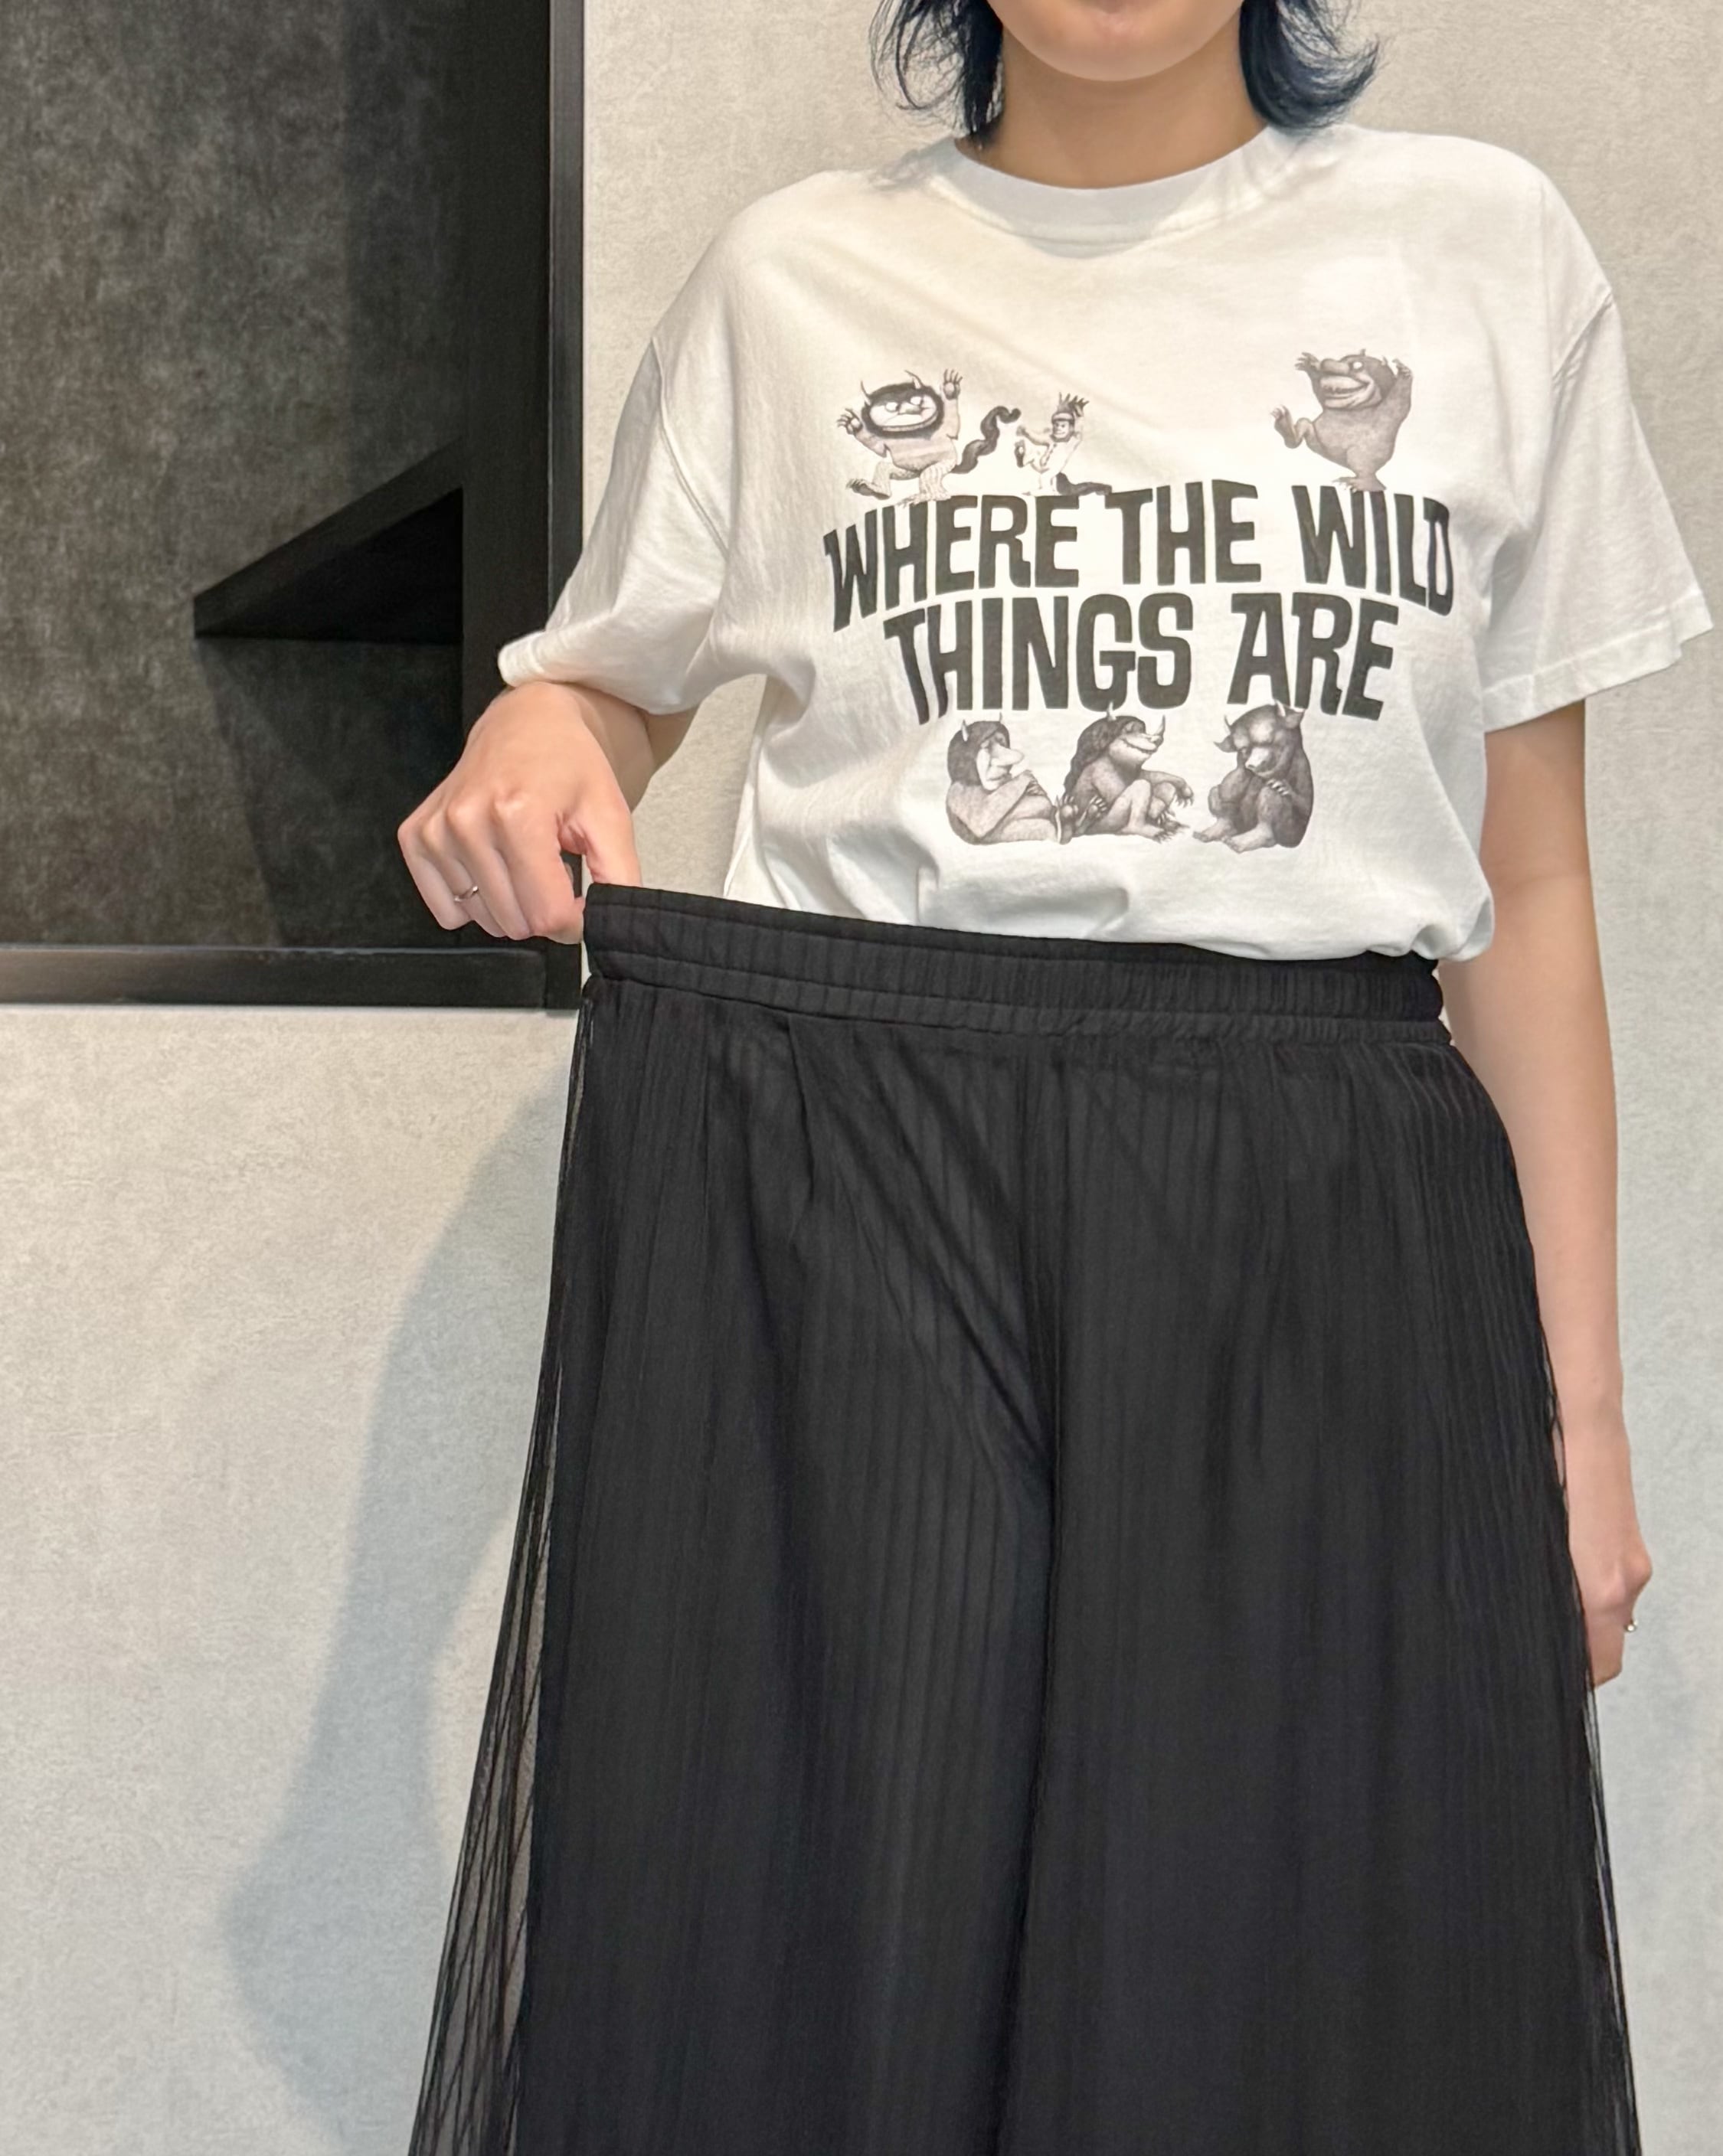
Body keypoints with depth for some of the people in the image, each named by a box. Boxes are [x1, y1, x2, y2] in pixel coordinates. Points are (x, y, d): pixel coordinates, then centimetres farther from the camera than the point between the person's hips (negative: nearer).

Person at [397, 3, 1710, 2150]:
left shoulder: (1483, 250, 10)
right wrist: (523, 744, -4)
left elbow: (1528, 884, 9)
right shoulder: (793, 276, 11)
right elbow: (606, 683, 22)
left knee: (1297, 1971, 1)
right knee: (799, 1952, 1)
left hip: (1320, 1241, 1)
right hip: (825, 1205, 0)